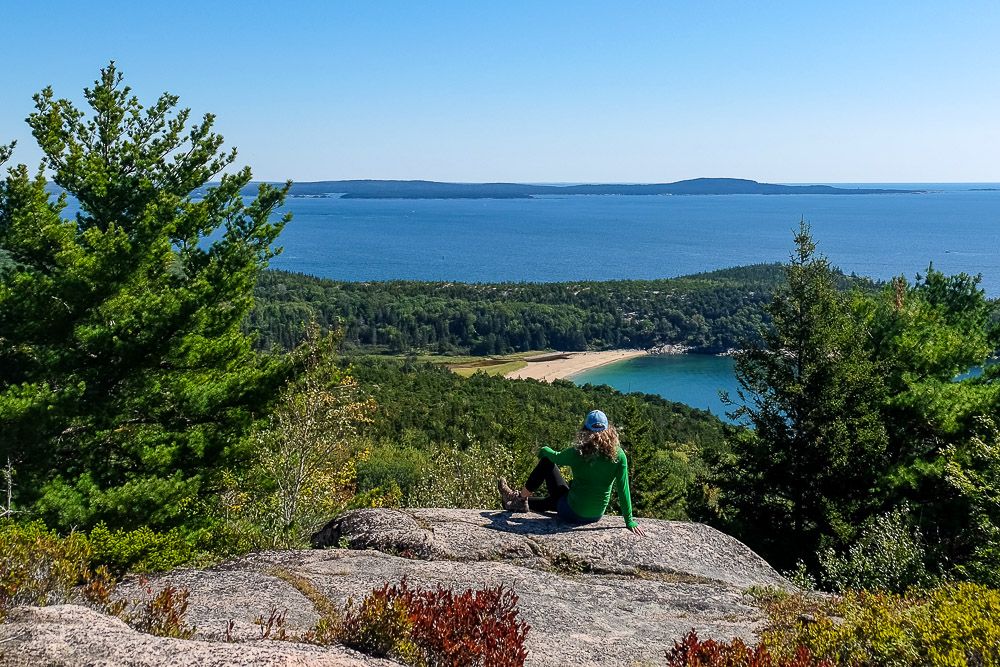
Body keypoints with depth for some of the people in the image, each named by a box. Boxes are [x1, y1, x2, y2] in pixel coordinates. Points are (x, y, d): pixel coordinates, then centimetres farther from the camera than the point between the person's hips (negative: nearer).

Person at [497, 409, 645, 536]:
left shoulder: (577, 453, -18)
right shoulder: (618, 455, -13)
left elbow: (555, 457, 2)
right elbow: (623, 490, -9)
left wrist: (544, 450, 25)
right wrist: (629, 521, 0)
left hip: (572, 514, -4)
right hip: (596, 516, 4)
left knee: (547, 462, 11)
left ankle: (521, 498, 24)